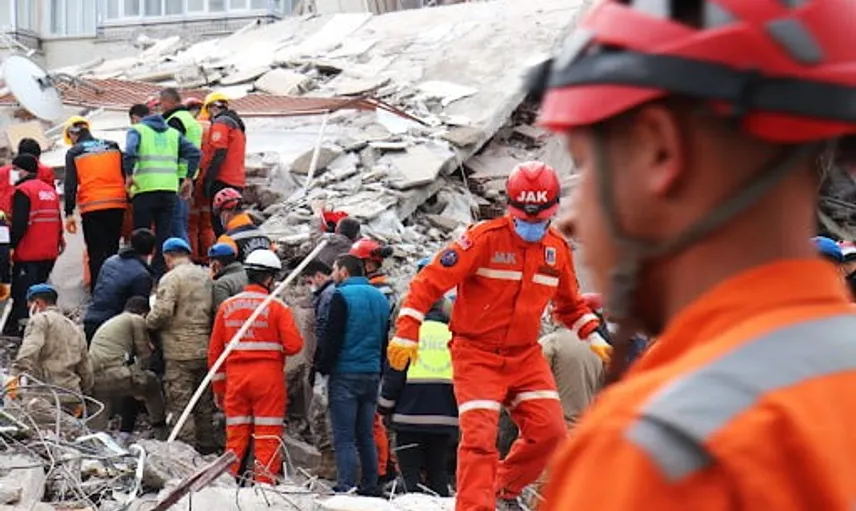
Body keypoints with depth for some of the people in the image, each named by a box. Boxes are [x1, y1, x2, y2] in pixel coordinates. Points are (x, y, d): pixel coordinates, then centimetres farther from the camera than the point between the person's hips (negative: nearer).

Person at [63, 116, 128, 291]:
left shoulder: (73, 153, 2)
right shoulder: (112, 146, 12)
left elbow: (70, 185, -4)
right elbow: (125, 175, 11)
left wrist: (69, 213, -3)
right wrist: (129, 201, 16)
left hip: (91, 207, -3)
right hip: (117, 204, 3)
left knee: (96, 253, -1)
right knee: (113, 250, 11)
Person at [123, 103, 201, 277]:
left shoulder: (137, 130, 3)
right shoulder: (172, 132, 18)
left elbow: (130, 151, -18)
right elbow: (195, 153, 10)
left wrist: (129, 174, -8)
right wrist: (187, 178, 13)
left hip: (145, 189, -4)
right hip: (170, 189, 4)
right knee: (164, 235, 10)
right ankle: (160, 272, 9)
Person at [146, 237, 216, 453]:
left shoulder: (171, 279, -11)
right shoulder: (206, 277, 10)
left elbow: (162, 313, -21)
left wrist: (149, 322, -3)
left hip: (180, 352, -7)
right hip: (206, 350, 7)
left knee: (179, 403, -1)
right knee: (204, 403, 17)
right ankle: (207, 444, 25)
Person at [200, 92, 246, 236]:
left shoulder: (220, 123, -7)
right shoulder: (237, 124, 23)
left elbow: (218, 154, -17)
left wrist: (208, 180, -16)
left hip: (223, 181, -9)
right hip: (237, 181, 9)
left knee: (220, 225, -11)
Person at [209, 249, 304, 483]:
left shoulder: (227, 306, 6)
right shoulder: (277, 307, -7)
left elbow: (215, 351, 9)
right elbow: (293, 345, -14)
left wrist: (219, 389, 16)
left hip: (235, 377, 4)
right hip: (268, 377, -4)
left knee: (235, 435, 10)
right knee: (268, 436, 1)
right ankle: (264, 483, 0)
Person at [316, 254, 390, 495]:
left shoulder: (342, 296, -9)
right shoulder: (380, 298, 14)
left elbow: (332, 339, -13)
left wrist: (323, 367, -5)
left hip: (345, 375, -7)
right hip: (372, 374, 7)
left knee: (343, 438, -7)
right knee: (366, 436, 12)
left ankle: (346, 486, -13)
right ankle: (370, 487, 11)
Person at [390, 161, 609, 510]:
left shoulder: (557, 249, 4)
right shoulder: (485, 238, -14)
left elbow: (570, 303, 23)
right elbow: (431, 281, -14)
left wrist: (593, 337, 11)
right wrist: (407, 334, -19)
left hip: (526, 355, 5)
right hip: (477, 353, -5)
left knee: (549, 431, -4)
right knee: (479, 435, -15)